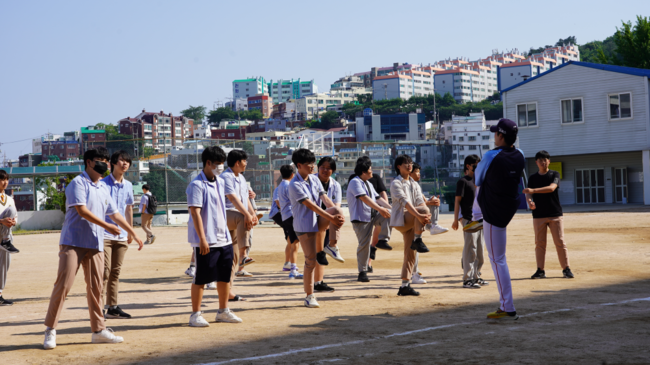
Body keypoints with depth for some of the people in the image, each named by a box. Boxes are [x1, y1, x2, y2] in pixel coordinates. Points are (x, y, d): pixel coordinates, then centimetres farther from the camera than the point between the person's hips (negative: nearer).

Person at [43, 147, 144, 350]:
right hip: (73, 242, -7)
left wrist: (133, 234, 19)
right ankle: (50, 330, -2)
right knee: (63, 284, -9)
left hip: (96, 244, 7)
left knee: (96, 287, 7)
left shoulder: (103, 188, 17)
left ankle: (98, 330, 13)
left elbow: (114, 213, 22)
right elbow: (82, 210, -17)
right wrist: (107, 226, -17)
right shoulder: (78, 183, -6)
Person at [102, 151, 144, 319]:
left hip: (121, 236, 6)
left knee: (115, 272, 10)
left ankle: (113, 307, 15)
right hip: (105, 235, -6)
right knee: (105, 271, -9)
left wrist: (130, 231, 21)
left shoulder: (128, 185, 12)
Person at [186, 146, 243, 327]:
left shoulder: (221, 182, 13)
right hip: (206, 241, -8)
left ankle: (223, 312, 23)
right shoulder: (197, 185, -12)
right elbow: (195, 212, -18)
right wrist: (202, 239, -23)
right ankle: (195, 314, 9)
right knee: (201, 278, -1)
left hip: (224, 239, 8)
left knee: (225, 275, 11)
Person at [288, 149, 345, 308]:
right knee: (310, 259, -6)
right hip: (304, 224, -6)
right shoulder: (295, 185, -14)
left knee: (337, 210, -23)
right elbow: (310, 204, -20)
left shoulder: (314, 179, 8)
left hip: (318, 220, 6)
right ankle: (309, 296, 6)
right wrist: (330, 217, -25)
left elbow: (324, 198, -2)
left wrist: (337, 213, -20)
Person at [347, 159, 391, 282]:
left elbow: (377, 198, 15)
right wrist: (380, 209, -27)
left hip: (373, 215, 8)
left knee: (389, 214, -16)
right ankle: (362, 272, 2)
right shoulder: (355, 182, -10)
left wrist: (391, 207, 2)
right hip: (360, 218, -8)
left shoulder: (368, 184, 20)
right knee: (364, 244, -7)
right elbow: (364, 198, -22)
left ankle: (383, 239, -12)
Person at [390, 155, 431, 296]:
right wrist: (419, 215, -32)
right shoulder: (396, 183, -4)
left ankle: (405, 286, 1)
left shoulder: (414, 184, 19)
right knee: (423, 209, -29)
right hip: (400, 219, -7)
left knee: (410, 254, 0)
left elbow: (420, 201, 3)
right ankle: (418, 241, -23)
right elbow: (404, 201, -19)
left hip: (411, 222, 7)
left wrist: (426, 216, -19)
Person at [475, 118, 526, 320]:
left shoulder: (491, 156, -20)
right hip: (511, 206, 7)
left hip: (494, 211, -7)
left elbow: (477, 181, -4)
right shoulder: (520, 156, -1)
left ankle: (508, 309, -4)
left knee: (497, 259, -4)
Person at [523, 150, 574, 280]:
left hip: (555, 214, -2)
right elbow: (528, 193, 2)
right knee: (539, 243, 2)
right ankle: (540, 270, 7)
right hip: (538, 215, 2)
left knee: (560, 242, -2)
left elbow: (551, 188, -16)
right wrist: (529, 202, -22)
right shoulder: (532, 178, 10)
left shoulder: (554, 175, 2)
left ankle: (566, 269, 3)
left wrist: (534, 190, -26)